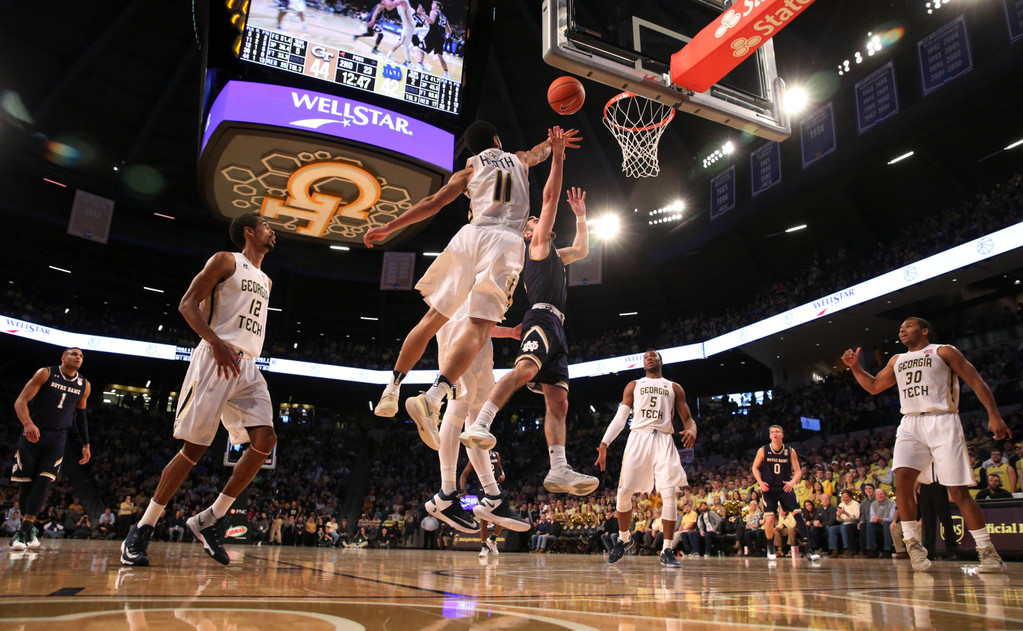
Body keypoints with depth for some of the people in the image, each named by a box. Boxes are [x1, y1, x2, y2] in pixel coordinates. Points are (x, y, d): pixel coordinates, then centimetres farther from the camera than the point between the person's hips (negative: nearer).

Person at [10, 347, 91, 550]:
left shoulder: (84, 385, 5)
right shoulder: (46, 374, -6)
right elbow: (20, 401, -13)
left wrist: (85, 444, 14)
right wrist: (27, 423, -32)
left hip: (57, 437, 2)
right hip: (32, 433, -2)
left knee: (44, 481, -13)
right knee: (25, 483, 2)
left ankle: (26, 529, -10)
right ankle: (28, 525, 20)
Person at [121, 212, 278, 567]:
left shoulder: (265, 281, 24)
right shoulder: (226, 261, 2)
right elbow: (187, 304, -6)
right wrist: (217, 343, -21)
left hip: (248, 368, 7)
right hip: (215, 360, -7)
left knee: (265, 441, -10)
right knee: (194, 447, -7)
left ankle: (210, 520, 0)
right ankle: (141, 530, 7)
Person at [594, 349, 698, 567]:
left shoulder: (674, 387, 18)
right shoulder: (633, 386, 19)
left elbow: (687, 418, 12)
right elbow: (620, 417, 11)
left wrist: (691, 430, -14)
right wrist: (604, 443, -2)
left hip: (663, 440, 0)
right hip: (638, 437, 0)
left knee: (669, 494, -13)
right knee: (624, 492, -6)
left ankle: (667, 551, -4)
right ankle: (624, 539, 18)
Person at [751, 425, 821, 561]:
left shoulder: (790, 451, 0)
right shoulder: (763, 450, -2)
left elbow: (798, 471, 1)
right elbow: (755, 468, 8)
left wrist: (793, 482, -19)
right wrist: (760, 482, -7)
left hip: (785, 488, 1)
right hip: (769, 489, -1)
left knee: (798, 515, -11)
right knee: (769, 519, -7)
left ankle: (808, 549, -5)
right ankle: (770, 547, 17)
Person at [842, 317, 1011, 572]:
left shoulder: (943, 352, 6)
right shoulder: (897, 360, 21)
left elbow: (976, 382, 1)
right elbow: (873, 387, 28)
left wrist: (994, 414, -11)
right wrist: (855, 366, 12)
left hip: (942, 422, -4)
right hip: (910, 424, 4)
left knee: (959, 491, -5)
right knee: (902, 479, -16)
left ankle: (988, 551, 7)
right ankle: (913, 544, -7)